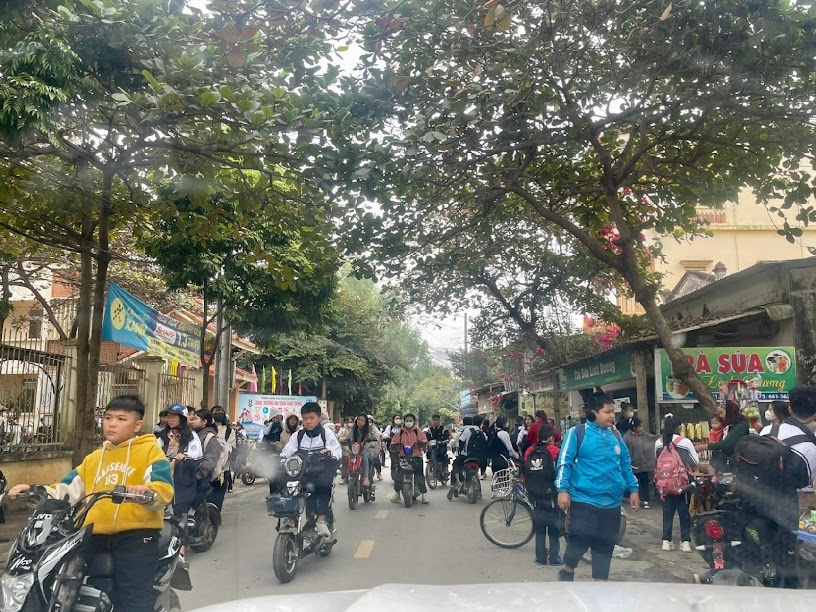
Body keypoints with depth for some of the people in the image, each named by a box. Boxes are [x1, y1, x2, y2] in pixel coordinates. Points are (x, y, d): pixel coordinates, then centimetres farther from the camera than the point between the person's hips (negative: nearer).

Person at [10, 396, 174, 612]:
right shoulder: (94, 458, 24)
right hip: (96, 536, 7)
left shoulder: (150, 450, 2)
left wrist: (147, 491, -35)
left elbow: (164, 489, -13)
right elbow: (68, 490, 23)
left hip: (136, 534, -7)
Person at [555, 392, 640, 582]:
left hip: (611, 502, 6)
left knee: (605, 544, 11)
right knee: (581, 538, -10)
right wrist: (563, 489, -15)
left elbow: (625, 464, 19)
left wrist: (633, 489, 16)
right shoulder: (577, 433, -8)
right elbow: (564, 462, -8)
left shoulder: (615, 435, 10)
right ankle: (567, 573, 16)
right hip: (584, 499, -5)